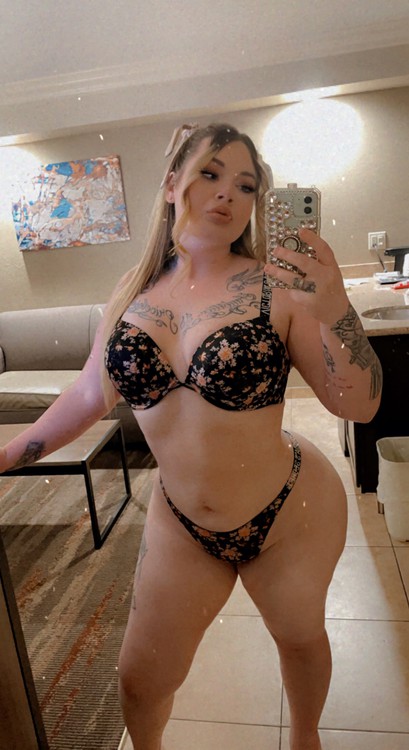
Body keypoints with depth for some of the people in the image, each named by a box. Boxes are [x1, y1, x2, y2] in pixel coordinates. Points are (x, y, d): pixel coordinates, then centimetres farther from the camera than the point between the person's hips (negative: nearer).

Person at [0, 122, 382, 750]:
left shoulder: (278, 283, -16)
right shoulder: (135, 292, -5)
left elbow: (360, 406, -17)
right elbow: (92, 394, 5)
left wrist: (333, 309, -32)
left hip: (291, 515, -2)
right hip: (181, 523, 3)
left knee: (301, 638, 25)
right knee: (141, 681, 18)